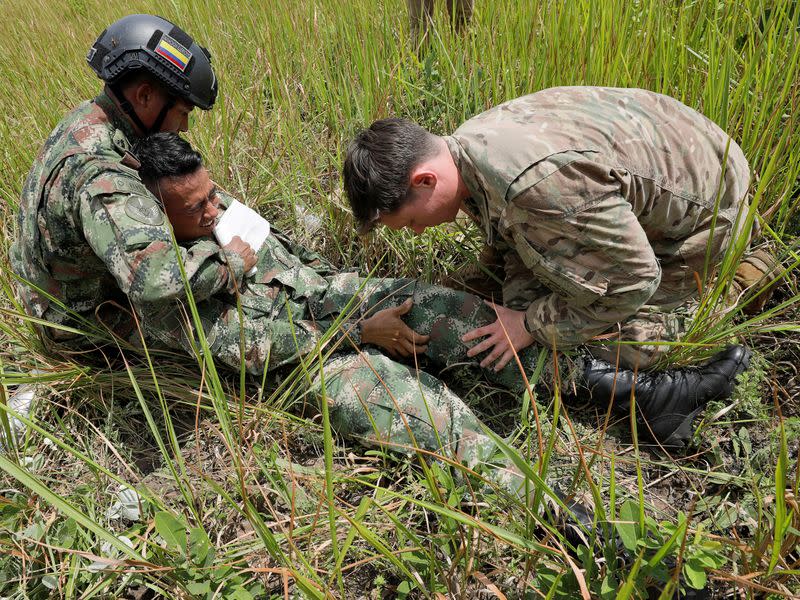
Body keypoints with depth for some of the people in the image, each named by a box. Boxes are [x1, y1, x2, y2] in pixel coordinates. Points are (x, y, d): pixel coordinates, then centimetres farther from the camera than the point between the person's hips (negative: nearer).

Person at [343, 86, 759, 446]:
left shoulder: (536, 184, -44)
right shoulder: (465, 146, -12)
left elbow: (630, 280, -32)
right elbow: (521, 239, 1)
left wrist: (533, 325, -22)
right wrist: (519, 308, -14)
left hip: (705, 206, -8)